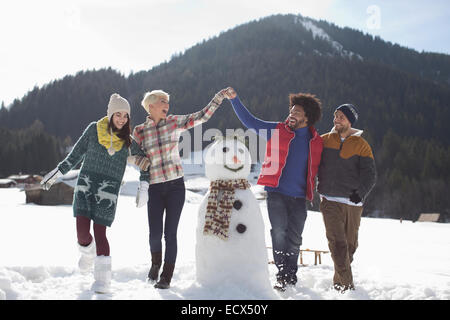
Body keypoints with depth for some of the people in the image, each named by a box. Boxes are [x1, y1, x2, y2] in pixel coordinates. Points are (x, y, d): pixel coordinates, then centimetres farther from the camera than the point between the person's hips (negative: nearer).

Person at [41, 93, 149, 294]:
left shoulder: (128, 140, 5)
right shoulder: (94, 129, 4)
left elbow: (143, 162, 14)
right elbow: (76, 154, 11)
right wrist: (57, 173, 11)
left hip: (108, 190, -1)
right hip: (85, 183, 1)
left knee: (100, 232, -7)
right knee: (82, 231, -9)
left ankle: (103, 279, 0)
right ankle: (88, 254, 25)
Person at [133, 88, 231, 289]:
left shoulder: (175, 123, 2)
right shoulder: (139, 131, 2)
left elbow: (203, 115, 1)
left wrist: (219, 96, -6)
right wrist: (143, 182, -1)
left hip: (175, 186, 0)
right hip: (154, 189, 0)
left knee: (170, 233, -1)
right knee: (155, 233, -2)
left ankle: (166, 276, 16)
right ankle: (156, 263, 31)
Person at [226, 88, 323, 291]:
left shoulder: (316, 141, 9)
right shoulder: (277, 130, 5)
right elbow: (249, 121, 6)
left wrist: (314, 192, 11)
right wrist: (235, 100, -1)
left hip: (299, 197, 2)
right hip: (276, 192, -2)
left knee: (294, 238, 8)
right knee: (279, 231, -14)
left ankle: (291, 276, 25)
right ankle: (282, 274, -1)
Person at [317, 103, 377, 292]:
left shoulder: (361, 145, 5)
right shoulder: (324, 140, 8)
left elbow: (370, 174, 0)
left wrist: (360, 193, -16)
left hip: (353, 202, 1)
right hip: (330, 201, -1)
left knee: (350, 244, 9)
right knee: (337, 243, -12)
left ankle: (339, 281, 27)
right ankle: (346, 284, -10)